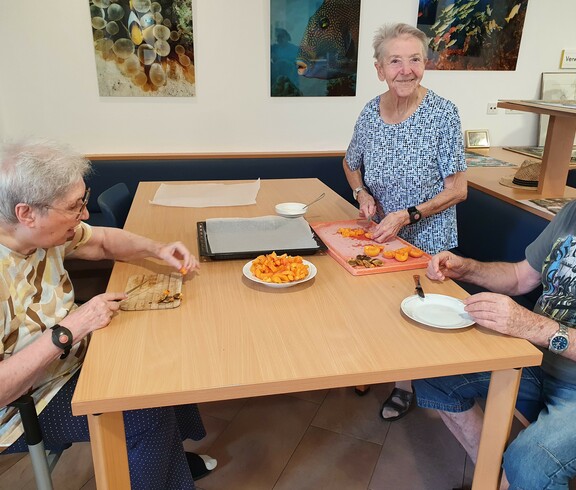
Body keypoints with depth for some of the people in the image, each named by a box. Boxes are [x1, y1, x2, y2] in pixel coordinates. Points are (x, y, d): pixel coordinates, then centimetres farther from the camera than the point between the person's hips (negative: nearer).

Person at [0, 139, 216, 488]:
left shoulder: (45, 230, -11)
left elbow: (104, 240, 7)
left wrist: (158, 249, -10)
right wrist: (68, 330, -35)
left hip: (73, 358, 8)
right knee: (150, 411, -19)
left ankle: (173, 455, 29)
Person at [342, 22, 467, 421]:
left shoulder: (442, 113, -17)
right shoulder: (371, 112, -5)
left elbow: (457, 190, -15)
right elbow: (351, 163, 14)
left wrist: (407, 216, -25)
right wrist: (362, 194, -5)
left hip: (426, 240, -4)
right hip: (380, 235, 4)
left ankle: (406, 385, 34)